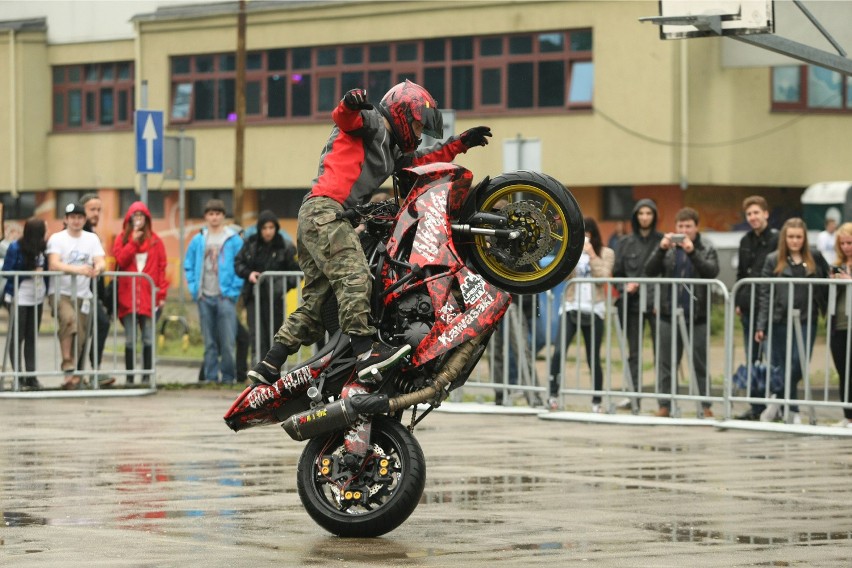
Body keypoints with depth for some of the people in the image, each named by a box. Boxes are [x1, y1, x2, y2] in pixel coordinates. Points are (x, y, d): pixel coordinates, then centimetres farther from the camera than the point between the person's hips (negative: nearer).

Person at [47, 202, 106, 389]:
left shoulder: (92, 239, 12)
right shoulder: (57, 239, 0)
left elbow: (101, 262, 2)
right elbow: (53, 264, -15)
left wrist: (97, 268, -24)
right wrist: (77, 269, -31)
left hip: (83, 294, 4)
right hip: (61, 292, -4)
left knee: (80, 338, 2)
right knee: (69, 318, -32)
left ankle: (73, 375, 16)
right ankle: (68, 369, -30)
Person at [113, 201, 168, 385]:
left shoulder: (155, 240, 7)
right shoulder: (122, 239, 9)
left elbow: (161, 268, 4)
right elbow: (120, 261, -6)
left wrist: (162, 293, -4)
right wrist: (133, 242, -11)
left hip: (149, 297, 0)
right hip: (128, 298, 0)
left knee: (148, 339, -1)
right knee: (130, 340, 0)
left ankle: (147, 376, 4)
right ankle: (130, 377, 4)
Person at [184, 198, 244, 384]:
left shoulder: (234, 240, 1)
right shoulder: (198, 240, 11)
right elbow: (188, 266, 18)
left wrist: (234, 290, -7)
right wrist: (194, 288, 6)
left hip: (225, 297, -3)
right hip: (205, 298, 3)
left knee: (227, 341, -9)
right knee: (209, 342, 5)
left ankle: (228, 377, 0)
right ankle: (210, 377, 9)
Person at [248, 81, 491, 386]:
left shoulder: (391, 153, 31)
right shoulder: (371, 123, 4)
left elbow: (423, 161, 39)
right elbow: (344, 117, -17)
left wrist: (461, 142, 36)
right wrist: (351, 103, -39)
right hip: (325, 209, -10)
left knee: (316, 301, 10)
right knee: (354, 276, -25)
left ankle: (268, 367, 11)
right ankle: (367, 353, -39)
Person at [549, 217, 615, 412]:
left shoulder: (605, 253, 4)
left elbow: (603, 277, -9)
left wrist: (592, 255, -11)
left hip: (594, 310, -2)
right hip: (571, 308, 2)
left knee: (593, 358, 3)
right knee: (559, 352, -14)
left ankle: (596, 401, 14)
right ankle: (553, 395, -11)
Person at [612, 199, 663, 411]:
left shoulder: (662, 241, 1)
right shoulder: (626, 243, 10)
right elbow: (617, 272, 12)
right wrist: (626, 287, -5)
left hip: (657, 303, -3)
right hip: (632, 302, 3)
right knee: (634, 352, 8)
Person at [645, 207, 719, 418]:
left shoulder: (706, 250, 5)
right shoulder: (667, 249, 9)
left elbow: (712, 271, -12)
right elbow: (650, 270, -3)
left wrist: (692, 252, -24)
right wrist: (661, 249, -19)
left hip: (697, 317, -2)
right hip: (669, 315, 2)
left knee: (700, 365, 3)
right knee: (667, 364, 4)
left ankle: (705, 406, 6)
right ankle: (664, 405, 7)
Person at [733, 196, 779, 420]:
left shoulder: (776, 239, -7)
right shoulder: (746, 241, 14)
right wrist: (738, 302, 12)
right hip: (749, 308, 7)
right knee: (752, 359, 8)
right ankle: (757, 407, 12)